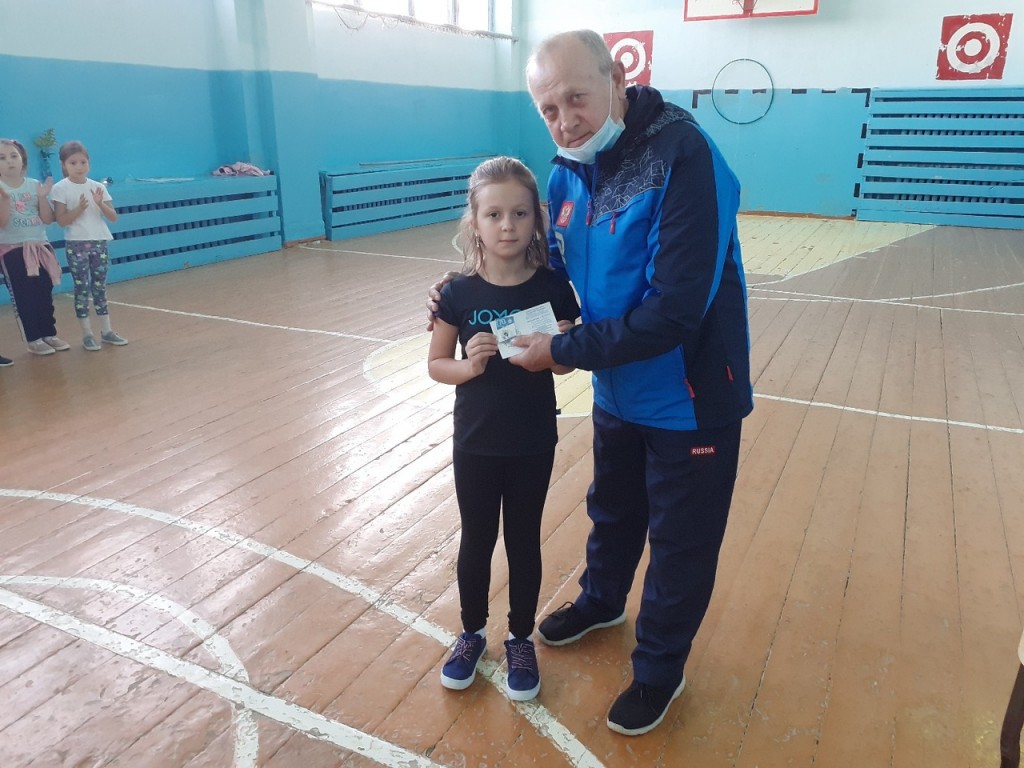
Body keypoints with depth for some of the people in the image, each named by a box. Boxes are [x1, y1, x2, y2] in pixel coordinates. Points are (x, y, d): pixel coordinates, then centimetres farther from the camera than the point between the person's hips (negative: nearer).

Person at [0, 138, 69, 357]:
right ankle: (34, 339, 6)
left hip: (39, 247, 3)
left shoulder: (34, 185, 3)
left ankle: (49, 334, 18)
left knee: (45, 294, 8)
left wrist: (43, 197, -13)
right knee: (23, 296, -1)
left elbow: (47, 219, 1)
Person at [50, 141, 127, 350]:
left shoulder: (98, 186, 6)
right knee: (82, 288, 1)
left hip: (99, 242, 3)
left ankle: (106, 331, 14)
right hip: (76, 244, -3)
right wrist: (79, 208, -21)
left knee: (100, 287, 9)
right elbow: (61, 220, -9)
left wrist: (101, 204, -13)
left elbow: (113, 218, 4)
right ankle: (87, 334, 6)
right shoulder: (60, 188, -4)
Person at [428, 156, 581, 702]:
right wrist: (469, 365, -22)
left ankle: (521, 640, 36)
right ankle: (472, 633, 39)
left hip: (533, 443, 0)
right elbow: (435, 364, -2)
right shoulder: (459, 293, -9)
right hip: (475, 442, 1)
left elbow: (565, 365, -1)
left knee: (523, 541, 15)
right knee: (476, 540, 16)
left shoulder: (552, 288, -10)